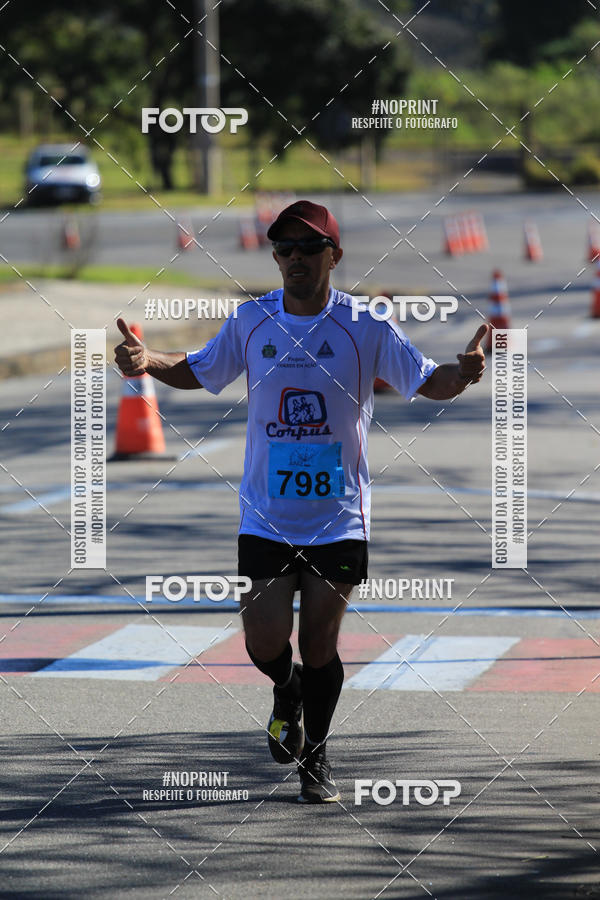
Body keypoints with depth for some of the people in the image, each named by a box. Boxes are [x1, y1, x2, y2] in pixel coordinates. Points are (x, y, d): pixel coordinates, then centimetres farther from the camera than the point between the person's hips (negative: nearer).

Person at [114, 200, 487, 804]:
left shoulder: (365, 327, -6)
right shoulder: (251, 322, 0)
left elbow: (429, 382, -6)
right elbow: (195, 372, 13)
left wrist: (462, 371, -28)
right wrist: (147, 362, -6)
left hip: (339, 515, -1)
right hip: (265, 514, 1)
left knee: (319, 645, 2)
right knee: (264, 643, -5)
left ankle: (315, 758, 25)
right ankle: (288, 692, 32)